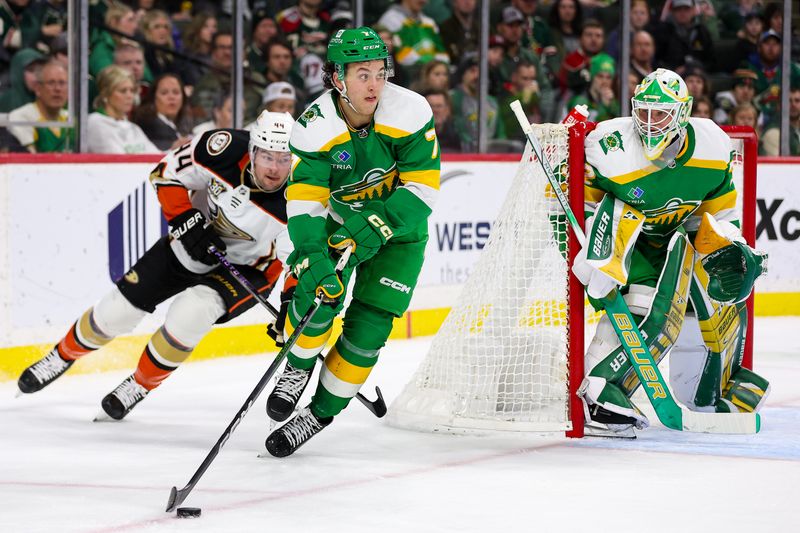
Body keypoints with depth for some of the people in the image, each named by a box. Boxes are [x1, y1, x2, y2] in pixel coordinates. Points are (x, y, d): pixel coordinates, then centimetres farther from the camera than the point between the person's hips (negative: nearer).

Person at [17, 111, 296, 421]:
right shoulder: (226, 150, -26)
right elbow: (167, 174, -10)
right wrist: (187, 221, -21)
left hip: (246, 267, -3)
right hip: (195, 243, 3)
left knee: (190, 312, -29)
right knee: (120, 307, 2)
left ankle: (140, 386, -3)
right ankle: (64, 355, 33)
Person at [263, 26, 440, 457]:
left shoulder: (409, 111, -25)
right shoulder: (315, 127, -23)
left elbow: (423, 187, -22)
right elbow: (304, 202, -28)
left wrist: (374, 228, -32)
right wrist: (313, 257, -43)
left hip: (399, 230, -1)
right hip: (340, 221, 1)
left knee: (367, 330, -8)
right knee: (316, 296, -19)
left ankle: (321, 412, 10)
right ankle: (297, 368, 13)